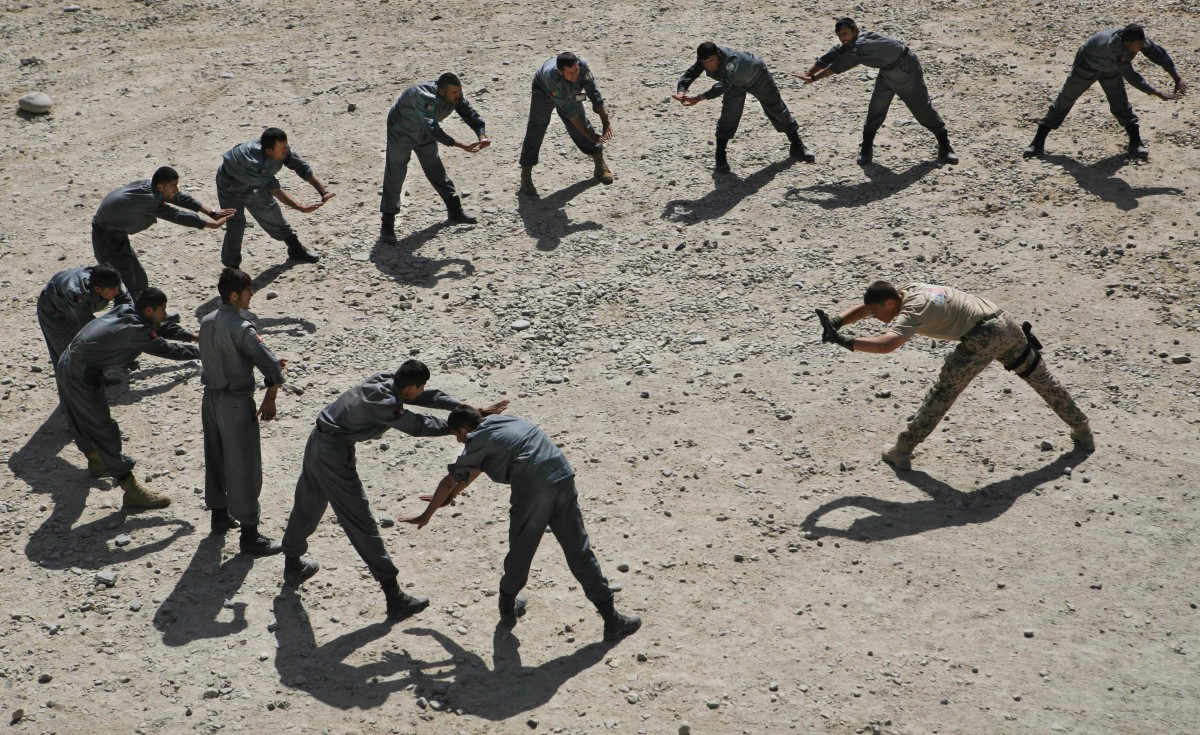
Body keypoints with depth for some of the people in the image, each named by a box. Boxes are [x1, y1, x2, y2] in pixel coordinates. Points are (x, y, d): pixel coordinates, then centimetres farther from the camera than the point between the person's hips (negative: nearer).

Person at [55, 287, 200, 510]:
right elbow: (168, 350, -17)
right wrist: (202, 351, -7)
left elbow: (161, 327, 15)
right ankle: (131, 490, -7)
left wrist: (193, 337, 11)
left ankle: (95, 461, 52)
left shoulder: (126, 310, 5)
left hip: (67, 365, 10)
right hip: (82, 375, -10)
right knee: (104, 431, -8)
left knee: (81, 420, 29)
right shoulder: (136, 331, -22)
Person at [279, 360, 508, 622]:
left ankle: (292, 567, 47)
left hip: (317, 443, 9)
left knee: (306, 508, 26)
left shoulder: (384, 380, 0)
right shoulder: (385, 404, -25)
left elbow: (428, 397, 6)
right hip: (335, 455, -9)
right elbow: (418, 426, -13)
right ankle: (395, 599, -1)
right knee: (361, 524, -5)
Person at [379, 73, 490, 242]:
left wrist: (482, 137, -34)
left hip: (425, 134, 7)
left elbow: (471, 115, -13)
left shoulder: (455, 97, -20)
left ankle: (455, 211, 30)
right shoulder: (424, 97, -42)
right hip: (402, 133, -7)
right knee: (395, 177, -6)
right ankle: (387, 225, -1)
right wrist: (462, 146, -55)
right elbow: (433, 129, -50)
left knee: (436, 171, 17)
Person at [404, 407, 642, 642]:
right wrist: (450, 495, 53)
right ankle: (612, 619, 5)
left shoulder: (477, 441, 9)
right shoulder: (497, 421, 29)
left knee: (520, 552, 15)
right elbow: (475, 468, 42)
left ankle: (508, 608, 33)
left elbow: (449, 482, 16)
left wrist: (426, 516, 29)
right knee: (578, 550, 7)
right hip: (562, 478, 6)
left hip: (531, 489, -6)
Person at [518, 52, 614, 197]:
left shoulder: (583, 67, -37)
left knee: (582, 124, 6)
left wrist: (606, 122, -30)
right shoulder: (552, 77, -46)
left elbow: (595, 94, -27)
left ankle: (600, 167, 23)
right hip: (544, 92, -4)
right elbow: (568, 111, -43)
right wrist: (590, 135, -41)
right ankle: (525, 178, -7)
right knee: (535, 132, -12)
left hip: (570, 93, 4)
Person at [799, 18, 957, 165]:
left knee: (923, 108, -2)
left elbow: (839, 65, -38)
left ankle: (944, 146, 8)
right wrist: (809, 74, -20)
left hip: (907, 69, -8)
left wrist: (813, 78, -35)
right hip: (887, 72, 8)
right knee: (876, 110, 1)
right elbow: (830, 56, -10)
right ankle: (867, 148, 11)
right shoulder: (850, 44, -9)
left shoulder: (863, 44, -36)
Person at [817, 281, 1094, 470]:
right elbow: (863, 308, 14)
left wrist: (844, 341, -33)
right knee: (1041, 379, 23)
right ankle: (1082, 432, 38)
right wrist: (835, 323, -1)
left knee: (943, 392, 0)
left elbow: (884, 344, -33)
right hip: (1007, 323, 9)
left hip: (983, 338, -9)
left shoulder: (912, 311, -16)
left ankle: (903, 451, 3)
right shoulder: (910, 290, 10)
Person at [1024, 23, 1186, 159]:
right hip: (1086, 66, -5)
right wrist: (1160, 95, -48)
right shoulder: (1113, 47, -47)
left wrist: (1177, 78, -26)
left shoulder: (1139, 39, -29)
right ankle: (1038, 142, 8)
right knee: (1064, 101, 2)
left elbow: (1159, 53, -18)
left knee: (1121, 104, -1)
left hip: (1110, 69, 5)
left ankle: (1136, 142, 8)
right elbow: (1131, 77, -48)